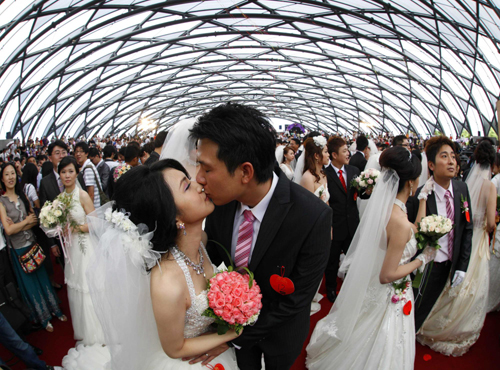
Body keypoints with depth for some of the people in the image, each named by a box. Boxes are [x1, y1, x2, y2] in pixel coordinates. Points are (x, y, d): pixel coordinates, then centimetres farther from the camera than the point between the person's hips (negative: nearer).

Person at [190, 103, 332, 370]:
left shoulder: (314, 217, -35)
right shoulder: (221, 199, -22)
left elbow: (295, 300, -26)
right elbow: (210, 256, -6)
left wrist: (233, 336, -20)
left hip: (280, 329, -2)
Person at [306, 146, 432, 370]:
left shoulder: (381, 205, -8)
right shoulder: (400, 223, -33)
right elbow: (388, 275, -26)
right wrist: (423, 259, -15)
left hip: (367, 287, 8)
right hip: (389, 298, -8)